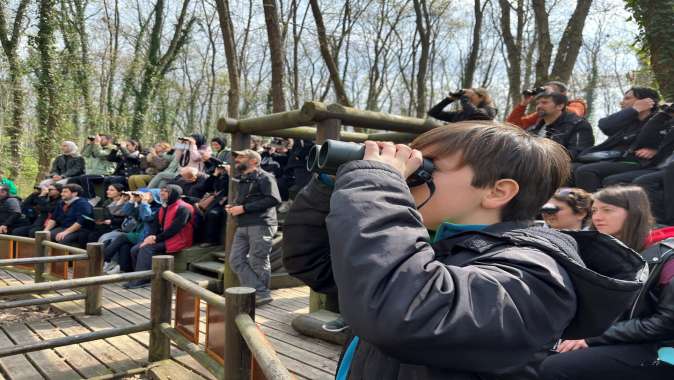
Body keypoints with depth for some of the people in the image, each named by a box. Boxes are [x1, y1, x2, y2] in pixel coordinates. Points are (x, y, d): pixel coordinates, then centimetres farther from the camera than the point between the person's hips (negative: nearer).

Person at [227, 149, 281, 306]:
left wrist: (244, 208, -16)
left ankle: (262, 294, 11)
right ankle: (260, 293, 0)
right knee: (236, 260, 0)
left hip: (261, 224, -9)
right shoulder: (242, 180, 24)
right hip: (243, 226, 9)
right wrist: (233, 206, 8)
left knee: (257, 262, -4)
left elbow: (273, 199, -16)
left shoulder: (264, 177, -3)